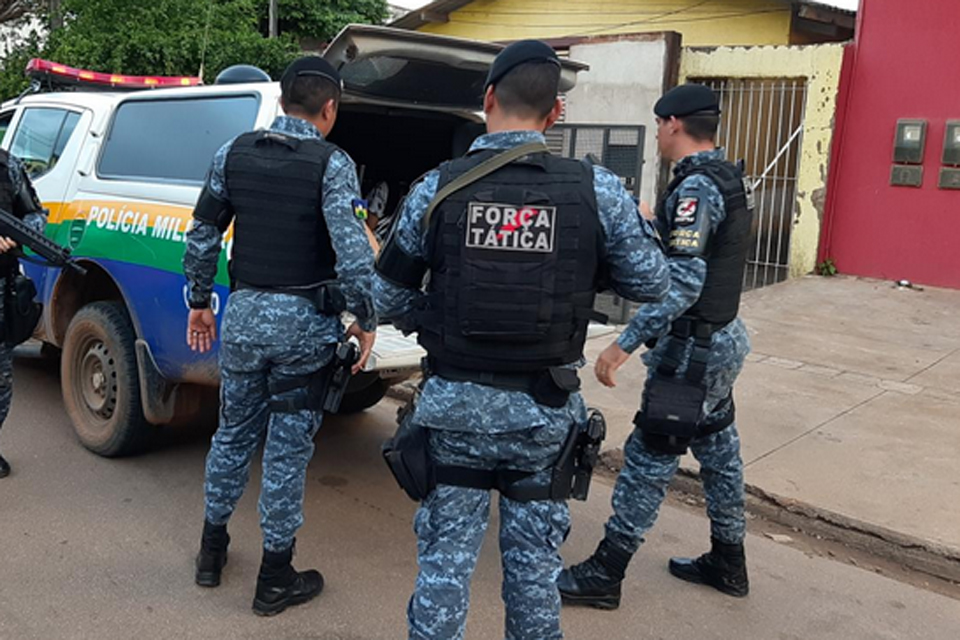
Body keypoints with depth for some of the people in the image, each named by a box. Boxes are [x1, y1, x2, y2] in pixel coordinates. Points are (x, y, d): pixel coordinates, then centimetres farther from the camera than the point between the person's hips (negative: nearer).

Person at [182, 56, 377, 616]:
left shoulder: (235, 153, 4)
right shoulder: (332, 163, -11)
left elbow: (203, 236, 8)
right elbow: (353, 251, -20)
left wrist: (200, 302, 18)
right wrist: (366, 320, -9)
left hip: (243, 314, 4)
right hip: (304, 323, -4)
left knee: (233, 436, 21)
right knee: (288, 450, 6)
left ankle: (213, 551, 36)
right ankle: (275, 580, 18)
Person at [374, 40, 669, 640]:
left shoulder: (438, 187, -7)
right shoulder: (596, 190, -8)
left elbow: (390, 298, -1)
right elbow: (653, 283, 0)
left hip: (455, 404, 0)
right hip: (545, 410, 1)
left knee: (446, 555, 13)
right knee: (534, 557, 17)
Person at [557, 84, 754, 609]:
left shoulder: (695, 187, -20)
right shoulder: (727, 179, 9)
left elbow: (683, 283, -29)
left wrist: (625, 343, -31)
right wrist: (655, 224, 28)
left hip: (694, 347, -10)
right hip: (722, 339, 10)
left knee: (648, 458, -3)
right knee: (718, 449, 18)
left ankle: (604, 575, 7)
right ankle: (727, 562, 31)